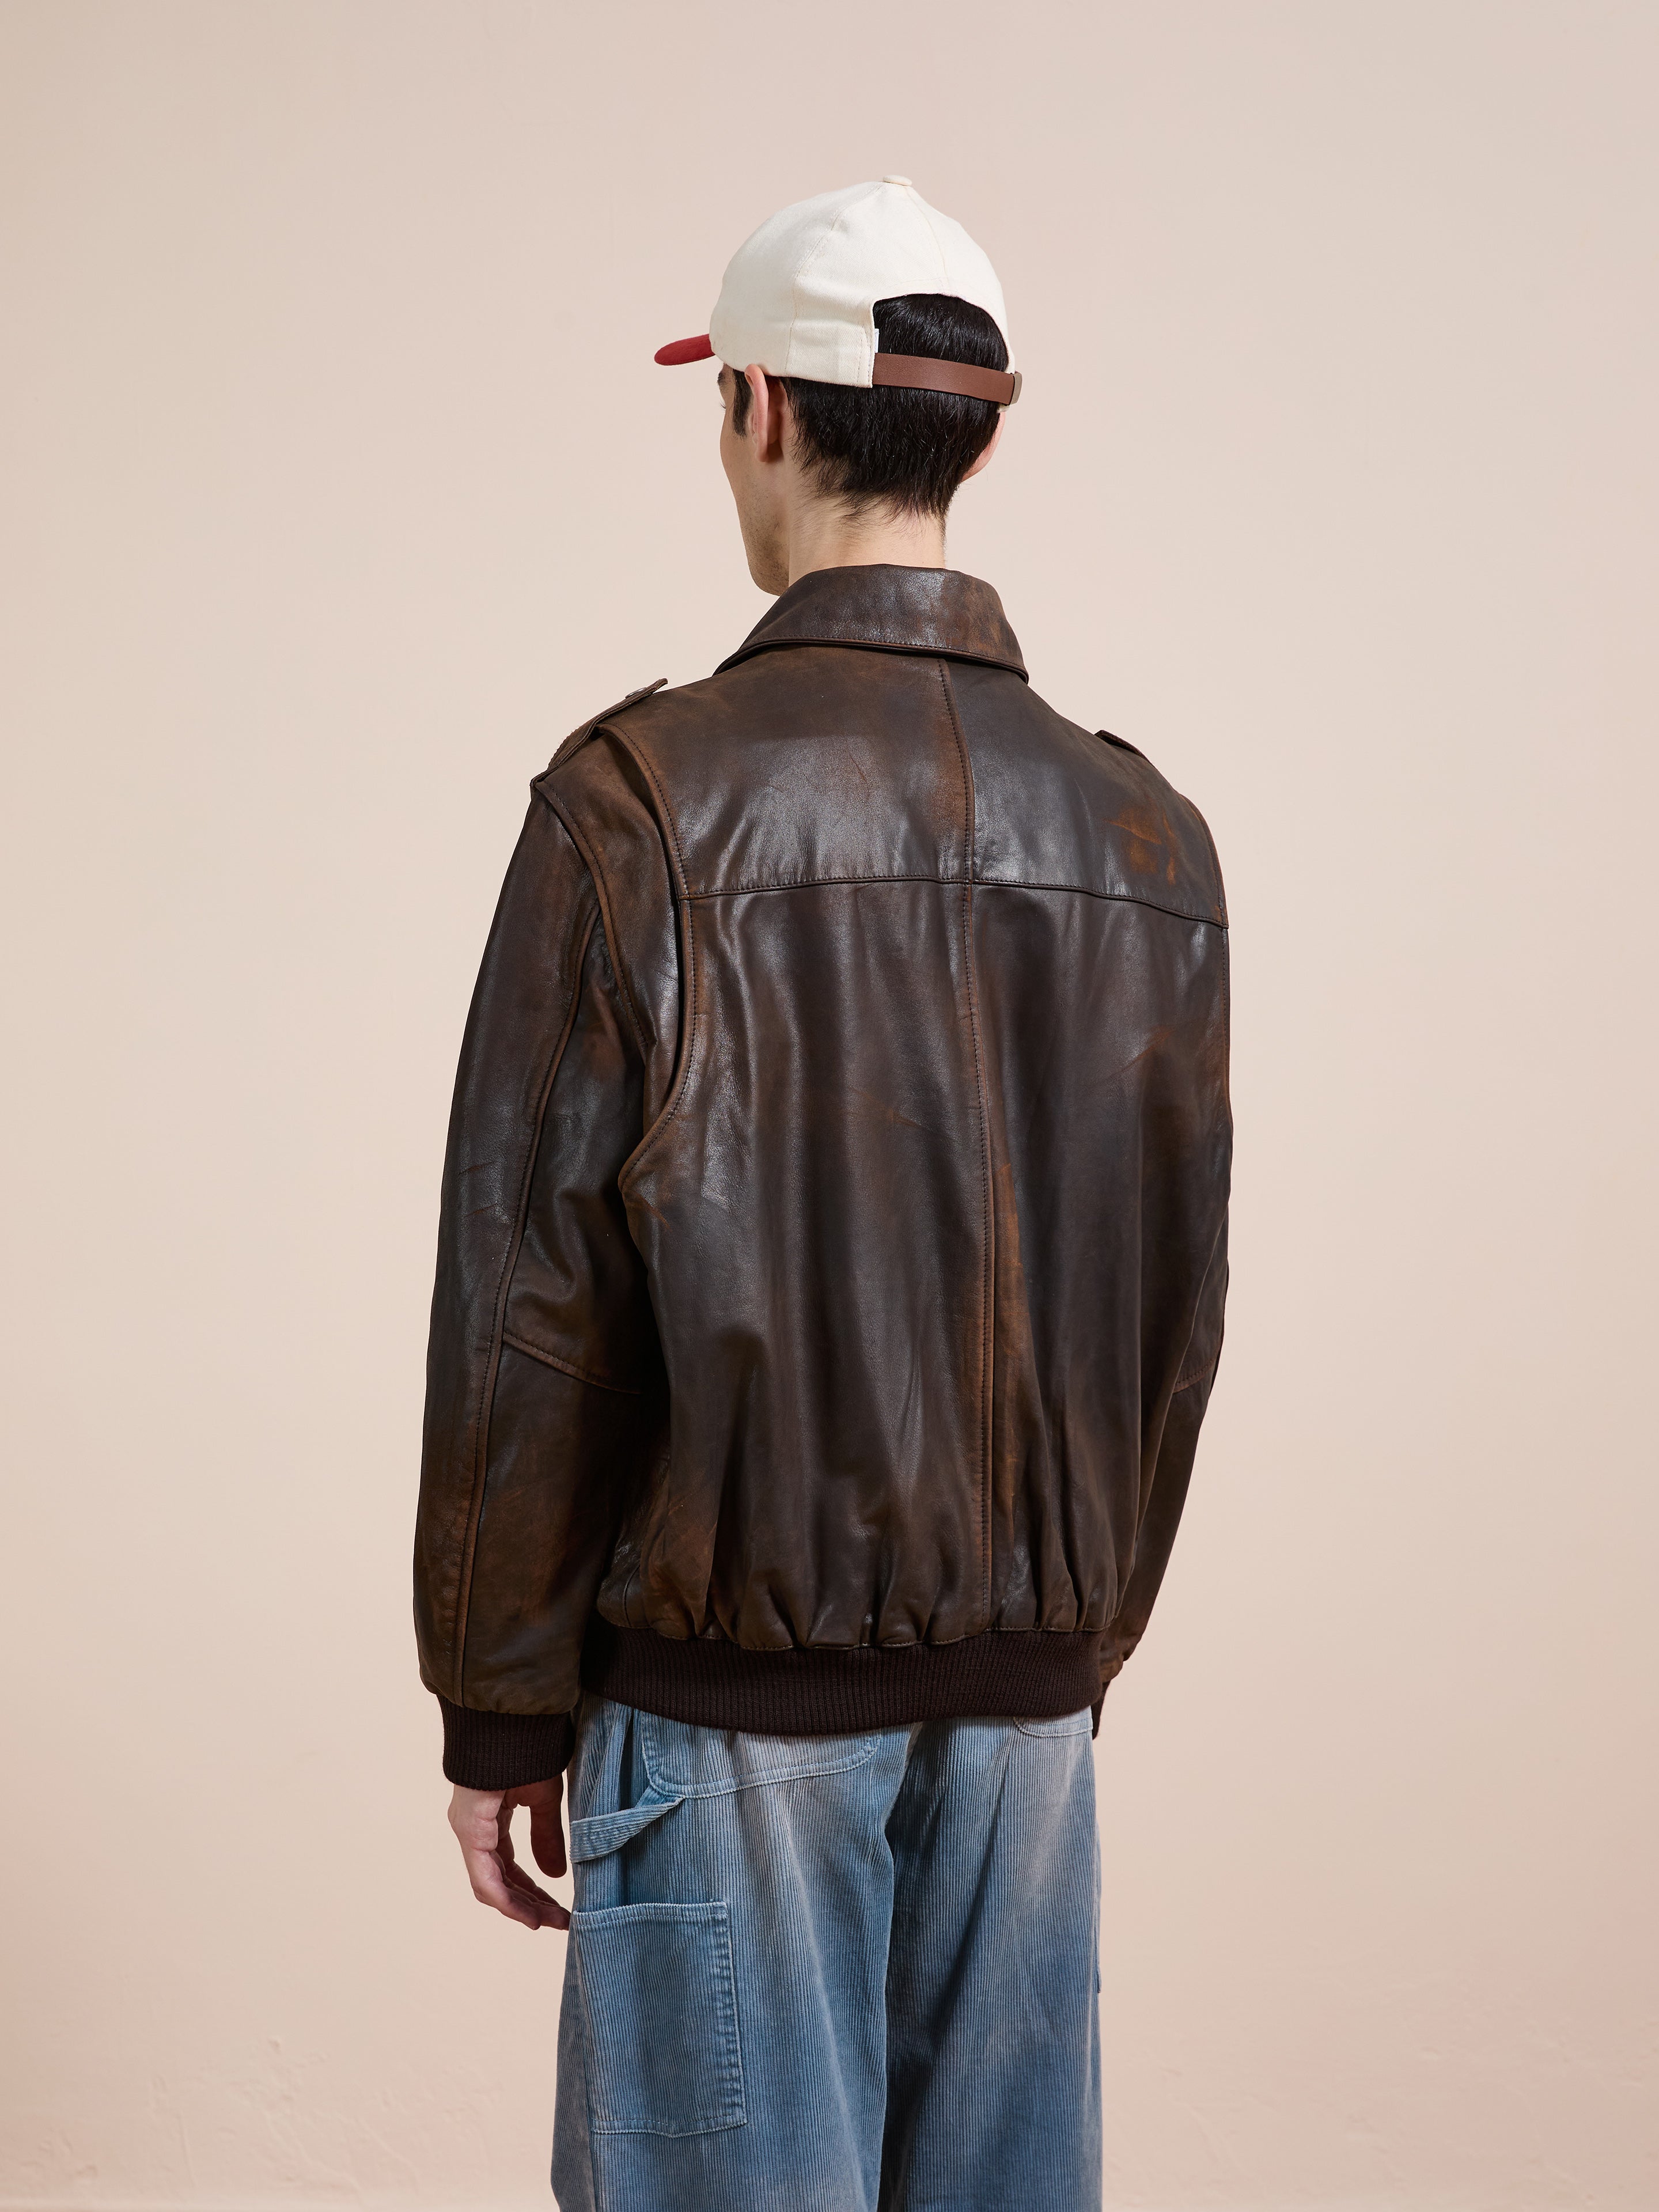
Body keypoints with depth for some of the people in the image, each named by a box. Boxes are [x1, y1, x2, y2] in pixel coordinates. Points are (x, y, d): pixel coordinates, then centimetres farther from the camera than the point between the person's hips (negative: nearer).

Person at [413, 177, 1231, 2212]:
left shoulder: (646, 794, -11)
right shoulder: (1141, 833, 3)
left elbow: (530, 1298, -10)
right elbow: (1176, 1304, 7)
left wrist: (500, 1707, -2)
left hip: (735, 1681, -4)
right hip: (1026, 1689, 5)